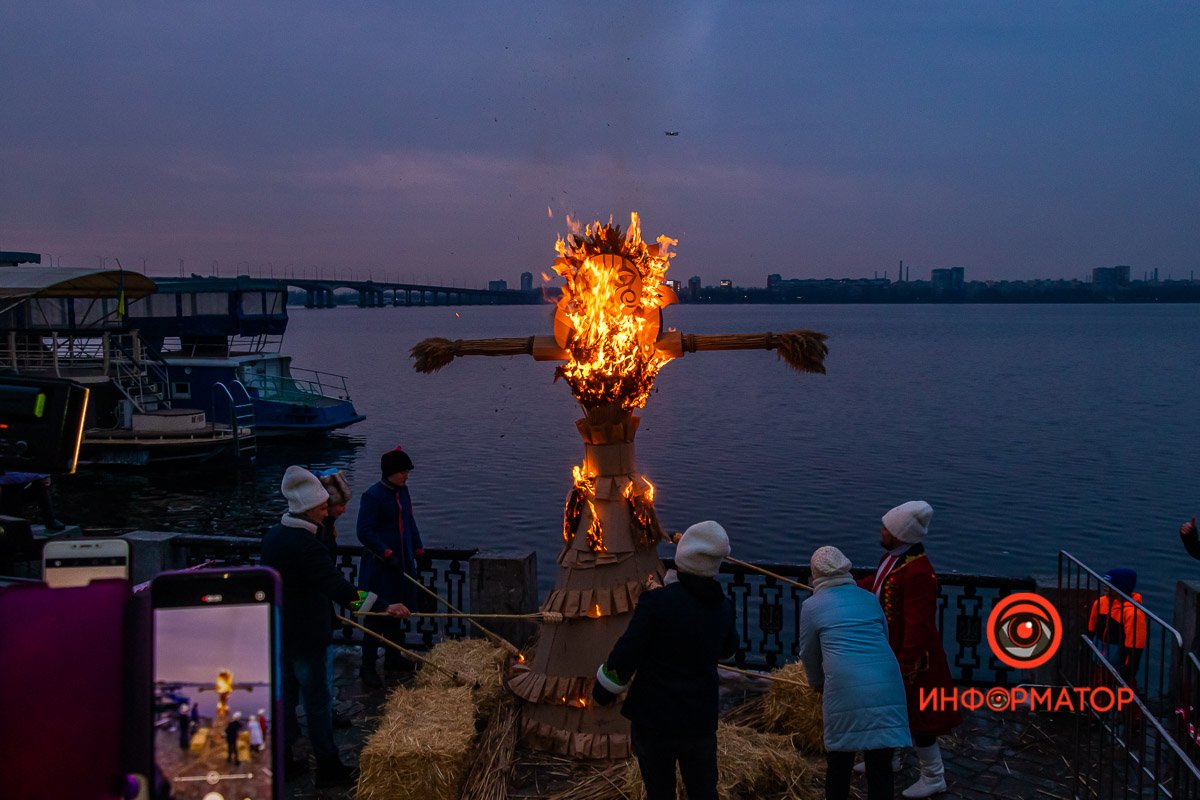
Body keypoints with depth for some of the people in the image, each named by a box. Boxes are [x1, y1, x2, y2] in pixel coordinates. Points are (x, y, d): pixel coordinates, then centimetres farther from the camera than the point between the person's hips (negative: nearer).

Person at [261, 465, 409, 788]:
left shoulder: (273, 535, 3)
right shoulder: (305, 545, -26)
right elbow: (339, 587, -32)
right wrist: (383, 607, -33)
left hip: (277, 631, 9)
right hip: (303, 636, -9)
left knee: (286, 693, 19)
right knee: (316, 700, 3)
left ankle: (283, 758, 30)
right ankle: (328, 767, 13)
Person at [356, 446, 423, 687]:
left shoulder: (402, 491, 7)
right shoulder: (372, 496, -17)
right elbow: (365, 532, -19)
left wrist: (418, 549, 15)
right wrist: (387, 554, -22)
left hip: (402, 562, 8)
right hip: (379, 566, -8)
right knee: (377, 614, -3)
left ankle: (393, 657, 32)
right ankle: (368, 666, 6)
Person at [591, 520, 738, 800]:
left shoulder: (656, 602, -22)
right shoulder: (723, 607, -5)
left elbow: (624, 657, -18)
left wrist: (602, 692, -1)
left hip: (654, 719, -4)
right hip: (702, 720, 4)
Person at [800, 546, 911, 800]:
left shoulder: (812, 606, 8)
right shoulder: (869, 598, 17)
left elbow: (808, 653, 18)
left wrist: (817, 683, 37)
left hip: (845, 690, -3)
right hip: (886, 687, 3)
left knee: (839, 761, 14)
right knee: (880, 763, 7)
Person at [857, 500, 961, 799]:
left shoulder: (918, 573, -31)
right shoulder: (892, 556, -1)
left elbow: (918, 625, -30)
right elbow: (877, 583, 20)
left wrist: (906, 661, -27)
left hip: (910, 657, -10)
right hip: (889, 650, 10)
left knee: (917, 716, 5)